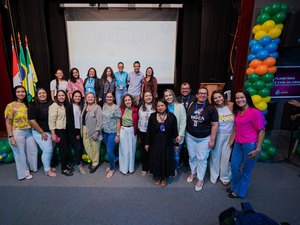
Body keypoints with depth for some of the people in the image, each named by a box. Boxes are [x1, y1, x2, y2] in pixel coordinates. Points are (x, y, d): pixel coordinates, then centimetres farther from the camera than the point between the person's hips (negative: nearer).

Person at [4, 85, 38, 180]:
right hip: (17, 133, -5)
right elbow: (8, 123, -10)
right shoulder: (10, 106, -10)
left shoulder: (27, 105, 6)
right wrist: (11, 137, -14)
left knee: (33, 150, 17)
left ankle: (32, 167, 41)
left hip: (28, 132, 5)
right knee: (20, 154, 9)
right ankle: (24, 173, 28)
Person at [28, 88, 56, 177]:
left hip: (51, 131, 5)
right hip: (40, 132, -5)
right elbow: (32, 121, -15)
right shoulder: (34, 106, -11)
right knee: (47, 150, -3)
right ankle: (47, 170, 15)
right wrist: (42, 132, -13)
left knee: (50, 149, 12)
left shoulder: (51, 103, 0)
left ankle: (48, 166, 32)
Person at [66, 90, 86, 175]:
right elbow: (69, 121, -10)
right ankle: (79, 165, 7)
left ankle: (80, 163, 16)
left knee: (80, 147, 4)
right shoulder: (69, 106, -6)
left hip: (80, 130, 5)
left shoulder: (81, 106, 9)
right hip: (73, 131, -4)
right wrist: (75, 133, -11)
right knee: (78, 147, -4)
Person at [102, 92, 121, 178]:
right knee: (108, 150, 15)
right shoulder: (104, 106, 5)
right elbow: (102, 118, 14)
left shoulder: (116, 108, -12)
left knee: (110, 151, -5)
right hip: (105, 132, 6)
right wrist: (101, 129, 9)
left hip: (112, 133, -5)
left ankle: (112, 168, 16)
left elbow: (118, 122, -12)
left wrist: (118, 135, -14)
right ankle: (112, 164, 36)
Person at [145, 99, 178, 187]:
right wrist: (147, 143, 3)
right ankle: (157, 177, 34)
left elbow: (175, 131, -2)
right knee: (156, 160, 12)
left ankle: (164, 178, 31)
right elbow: (149, 131, 1)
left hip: (167, 144, -1)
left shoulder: (171, 116, -7)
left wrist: (176, 144, 1)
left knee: (166, 160, 10)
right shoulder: (152, 116, -3)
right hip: (155, 143, 1)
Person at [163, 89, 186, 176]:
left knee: (176, 155, 9)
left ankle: (175, 169, 34)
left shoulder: (180, 107, -5)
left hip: (177, 136, -2)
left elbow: (183, 122, -8)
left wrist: (180, 135, -13)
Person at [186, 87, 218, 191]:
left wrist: (212, 140, -9)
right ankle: (193, 173, 40)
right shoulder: (191, 105, -2)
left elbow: (214, 125, -8)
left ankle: (200, 179, 25)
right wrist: (185, 133, 3)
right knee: (192, 156, 17)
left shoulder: (211, 108, -9)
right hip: (190, 136, 3)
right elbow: (186, 119, 6)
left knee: (201, 159, 6)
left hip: (204, 138, -3)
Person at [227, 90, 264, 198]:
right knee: (234, 167, 17)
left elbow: (261, 131, -13)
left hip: (250, 145, -7)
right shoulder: (238, 112, 9)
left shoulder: (255, 112, -14)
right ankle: (235, 187, 40)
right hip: (238, 144, 7)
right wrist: (232, 140, 17)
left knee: (246, 171, 10)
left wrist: (258, 149, -15)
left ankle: (240, 192, 30)